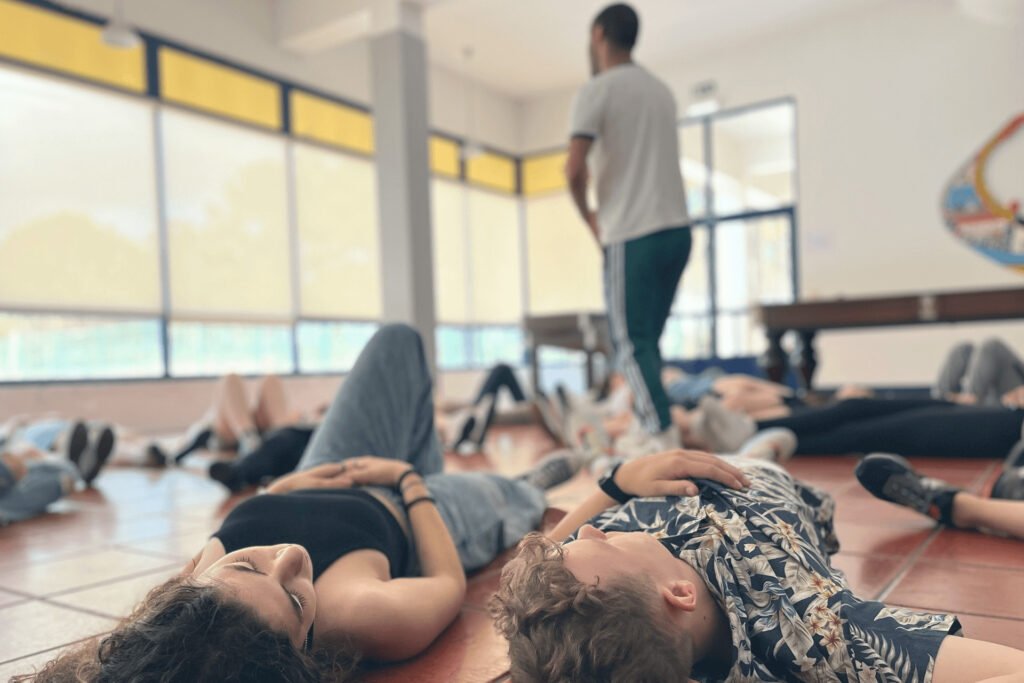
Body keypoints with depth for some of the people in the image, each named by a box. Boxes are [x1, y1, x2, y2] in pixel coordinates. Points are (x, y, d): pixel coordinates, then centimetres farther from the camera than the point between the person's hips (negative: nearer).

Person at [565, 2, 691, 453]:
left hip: (631, 235, -7)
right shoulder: (660, 90, 18)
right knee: (647, 341, 12)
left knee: (631, 345, -4)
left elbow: (575, 170, -15)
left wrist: (589, 217, 1)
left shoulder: (596, 91, -5)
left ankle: (667, 445, -9)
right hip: (677, 229, 7)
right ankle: (648, 430, 13)